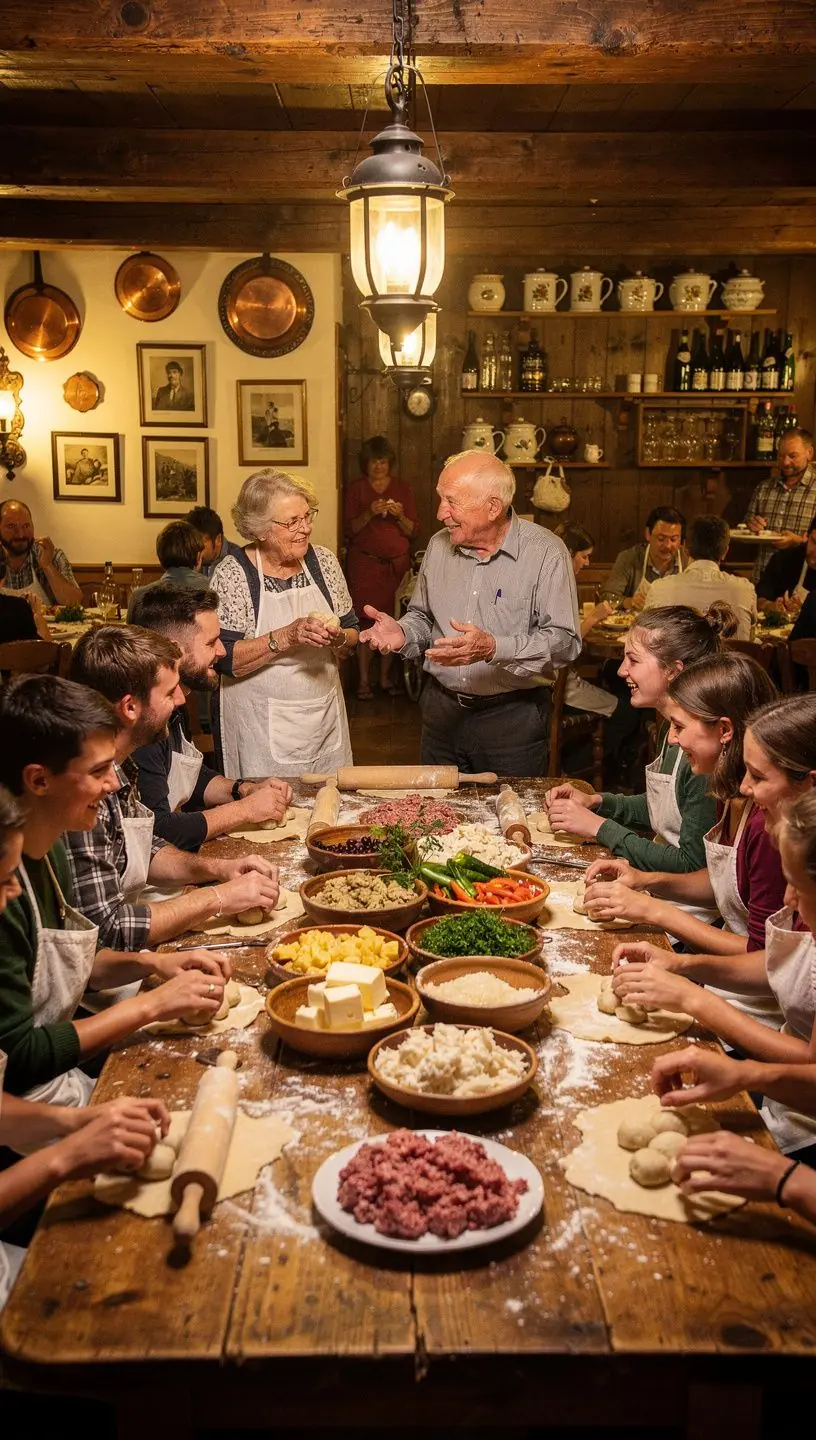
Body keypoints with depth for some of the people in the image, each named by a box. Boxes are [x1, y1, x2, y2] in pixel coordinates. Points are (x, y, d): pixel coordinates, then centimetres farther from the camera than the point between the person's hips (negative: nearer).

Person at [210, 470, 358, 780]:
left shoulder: (323, 560, 2)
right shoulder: (231, 574, -10)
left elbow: (352, 634, 7)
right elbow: (225, 659, -18)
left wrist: (337, 638, -15)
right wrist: (287, 637, -27)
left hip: (326, 719, 4)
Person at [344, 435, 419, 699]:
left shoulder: (403, 488, 9)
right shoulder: (356, 489, 4)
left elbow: (412, 530, 5)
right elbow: (350, 529, -2)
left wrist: (400, 516, -15)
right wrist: (369, 513, -18)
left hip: (397, 563, 2)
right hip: (364, 563, -2)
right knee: (365, 620, -6)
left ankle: (385, 676, 11)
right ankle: (364, 680, -1)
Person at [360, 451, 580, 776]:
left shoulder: (545, 552, -12)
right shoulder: (439, 546, 5)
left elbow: (564, 641, -18)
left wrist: (493, 648, -30)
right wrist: (401, 633, -5)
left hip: (512, 715, -5)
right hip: (441, 709, 5)